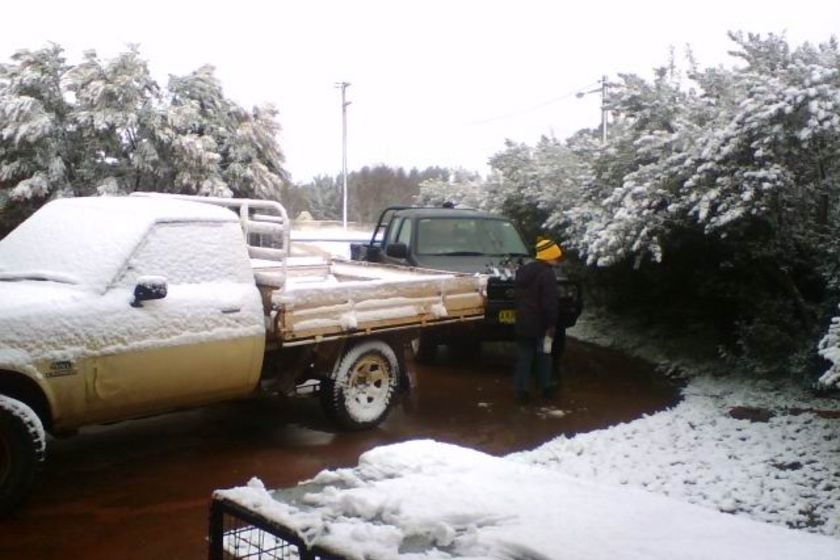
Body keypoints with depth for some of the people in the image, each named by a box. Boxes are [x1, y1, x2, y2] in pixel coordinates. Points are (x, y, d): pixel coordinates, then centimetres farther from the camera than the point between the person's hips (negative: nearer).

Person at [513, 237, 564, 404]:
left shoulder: (523, 270, 10)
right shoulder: (547, 273, -16)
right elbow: (550, 303, -19)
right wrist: (551, 324, -15)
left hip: (522, 323, 6)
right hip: (539, 323, -6)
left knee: (524, 356, 7)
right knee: (543, 355, 10)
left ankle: (521, 390, 4)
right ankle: (546, 387, 20)